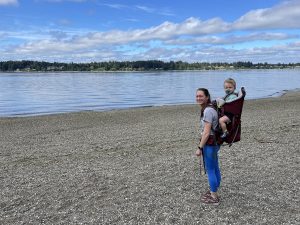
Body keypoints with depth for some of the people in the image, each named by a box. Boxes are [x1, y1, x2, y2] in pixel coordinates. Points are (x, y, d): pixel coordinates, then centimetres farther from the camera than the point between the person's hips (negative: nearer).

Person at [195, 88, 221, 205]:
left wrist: (200, 148, -20)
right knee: (215, 169, 20)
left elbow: (206, 132, -24)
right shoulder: (209, 108, 9)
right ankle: (213, 191, 36)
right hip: (214, 143, 10)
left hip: (209, 144, -10)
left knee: (210, 170, 2)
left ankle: (214, 198, 15)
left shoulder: (207, 111, -21)